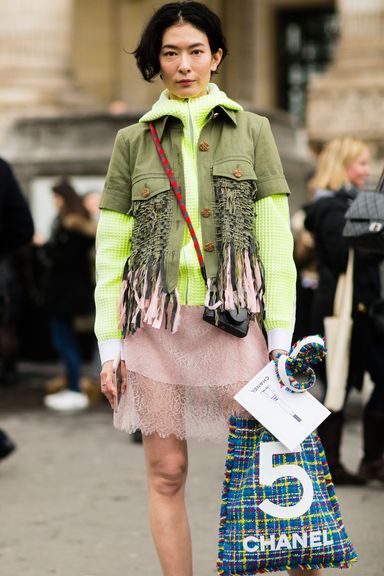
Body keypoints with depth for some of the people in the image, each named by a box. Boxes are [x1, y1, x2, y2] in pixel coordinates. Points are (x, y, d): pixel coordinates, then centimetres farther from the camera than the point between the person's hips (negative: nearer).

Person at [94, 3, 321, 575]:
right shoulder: (134, 141, 10)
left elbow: (277, 239, 4)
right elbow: (110, 249, 9)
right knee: (167, 470, 2)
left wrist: (282, 335, -3)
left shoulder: (252, 131, 9)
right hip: (155, 319, 1)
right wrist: (109, 345, 2)